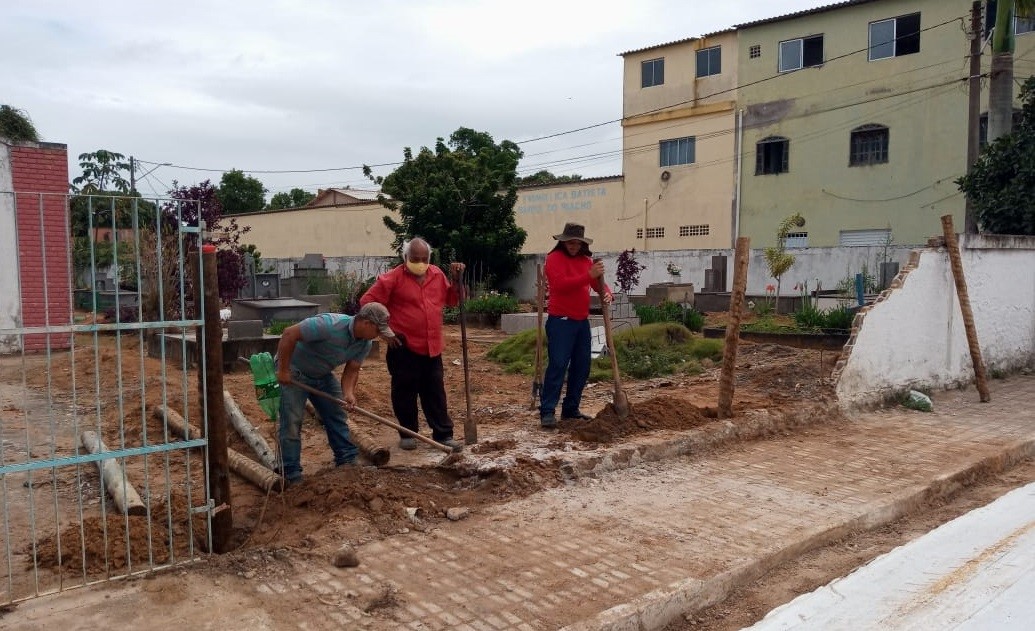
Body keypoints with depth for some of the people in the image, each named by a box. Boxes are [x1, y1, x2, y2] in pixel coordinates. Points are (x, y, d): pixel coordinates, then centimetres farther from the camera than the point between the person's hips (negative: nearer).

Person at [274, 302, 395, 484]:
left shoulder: (365, 343, -10)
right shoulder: (330, 325, -35)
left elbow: (351, 370, -4)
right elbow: (289, 334, -33)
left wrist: (348, 393, -25)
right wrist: (283, 370, -27)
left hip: (322, 374, 8)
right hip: (294, 371, -8)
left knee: (337, 416, 8)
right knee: (292, 421, -7)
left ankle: (347, 461, 19)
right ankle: (291, 475, 0)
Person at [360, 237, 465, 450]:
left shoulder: (437, 275, 8)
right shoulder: (393, 278, -8)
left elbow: (452, 300, 18)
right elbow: (368, 302, -7)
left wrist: (456, 279, 2)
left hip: (432, 348, 4)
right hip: (404, 347, -4)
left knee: (436, 392, 9)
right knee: (405, 392, 6)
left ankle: (443, 433, 15)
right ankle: (408, 433, 21)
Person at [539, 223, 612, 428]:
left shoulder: (586, 260, 15)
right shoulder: (555, 258, -7)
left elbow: (599, 283, 15)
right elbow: (560, 284, -22)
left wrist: (607, 293, -8)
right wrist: (589, 275, -26)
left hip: (582, 321, 8)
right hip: (560, 321, -8)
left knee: (582, 367, 9)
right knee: (557, 365, -11)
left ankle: (571, 409, 18)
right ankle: (547, 411, -9)